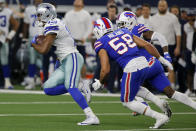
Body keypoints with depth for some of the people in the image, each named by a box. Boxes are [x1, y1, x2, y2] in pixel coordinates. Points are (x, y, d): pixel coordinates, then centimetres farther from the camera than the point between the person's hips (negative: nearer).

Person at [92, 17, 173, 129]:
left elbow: (105, 70, -4)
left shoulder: (101, 43, 4)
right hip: (144, 63, 7)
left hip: (132, 68, -7)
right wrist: (161, 59, 26)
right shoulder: (124, 32, 20)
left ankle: (160, 117, -2)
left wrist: (100, 82, 15)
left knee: (127, 102, 9)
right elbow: (146, 45, 16)